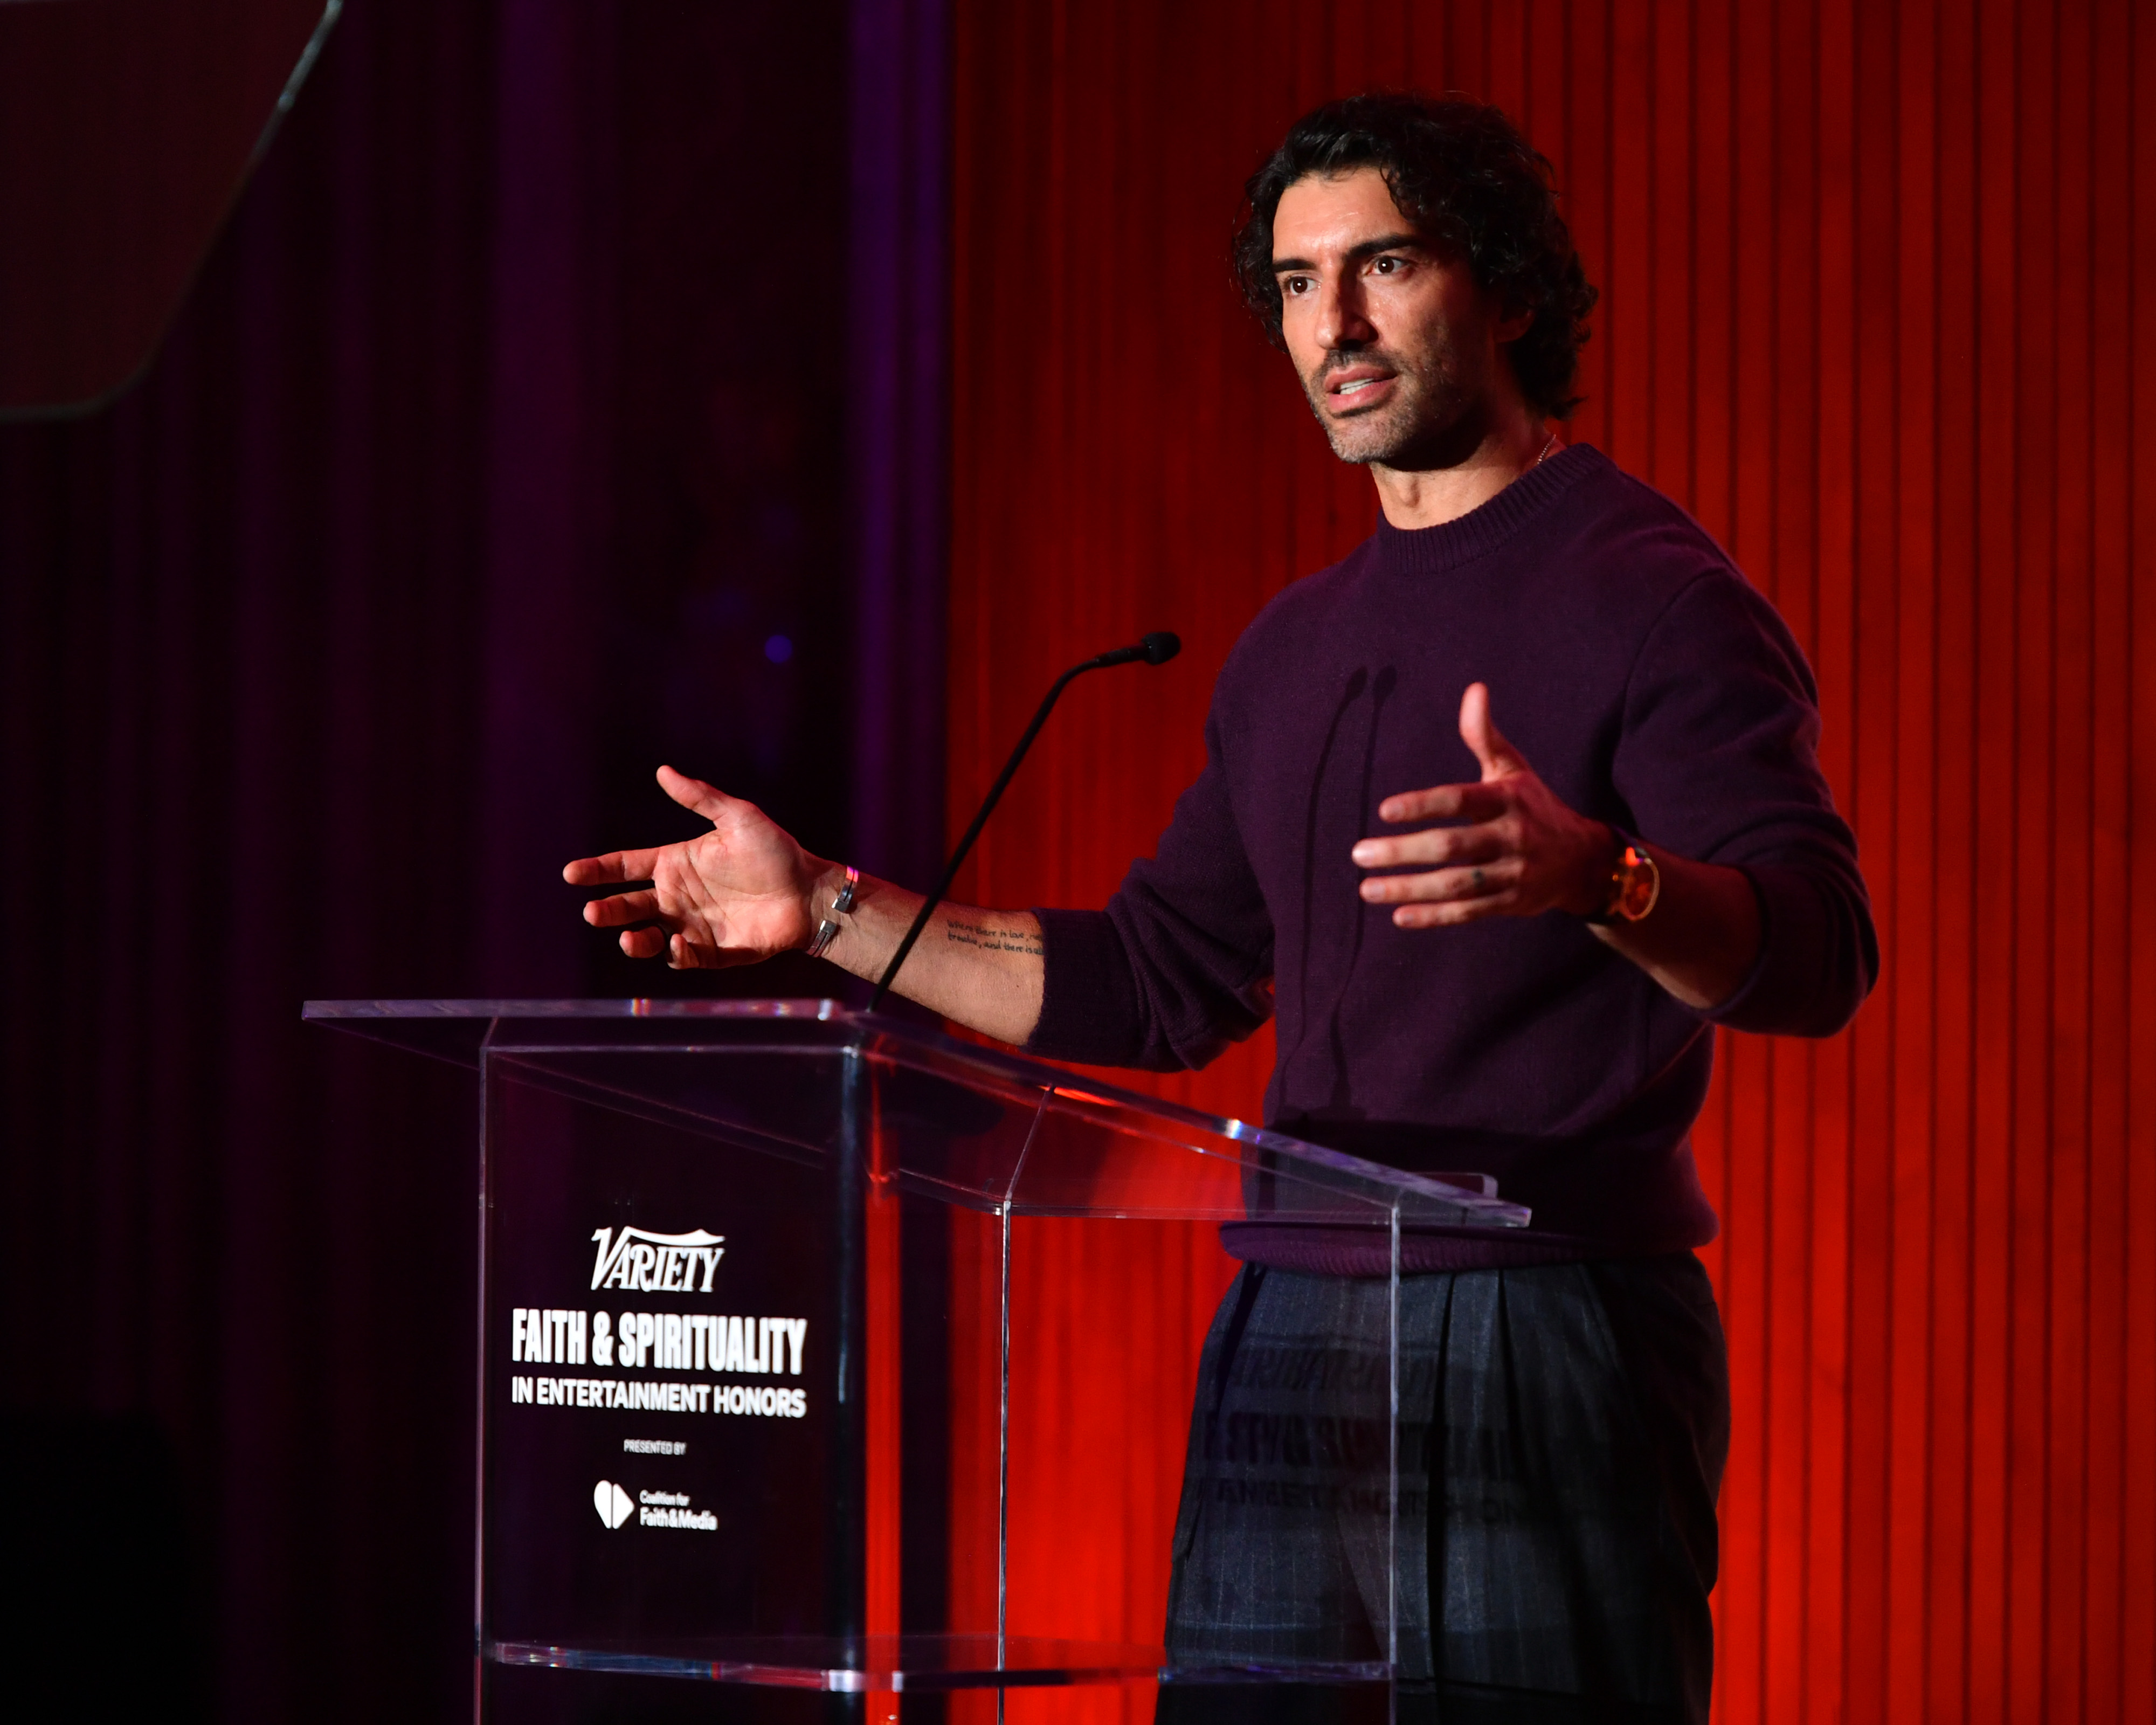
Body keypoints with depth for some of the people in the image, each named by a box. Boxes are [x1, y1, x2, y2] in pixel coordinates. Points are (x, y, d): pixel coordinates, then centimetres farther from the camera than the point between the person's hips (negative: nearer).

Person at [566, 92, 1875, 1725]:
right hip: (1289, 1345, 7)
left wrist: (1588, 873, -39)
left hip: (1548, 1346, -7)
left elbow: (1819, 952, -18)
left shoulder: (1655, 598, -6)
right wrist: (829, 911, 20)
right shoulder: (1298, 646, 19)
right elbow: (1160, 980, 25)